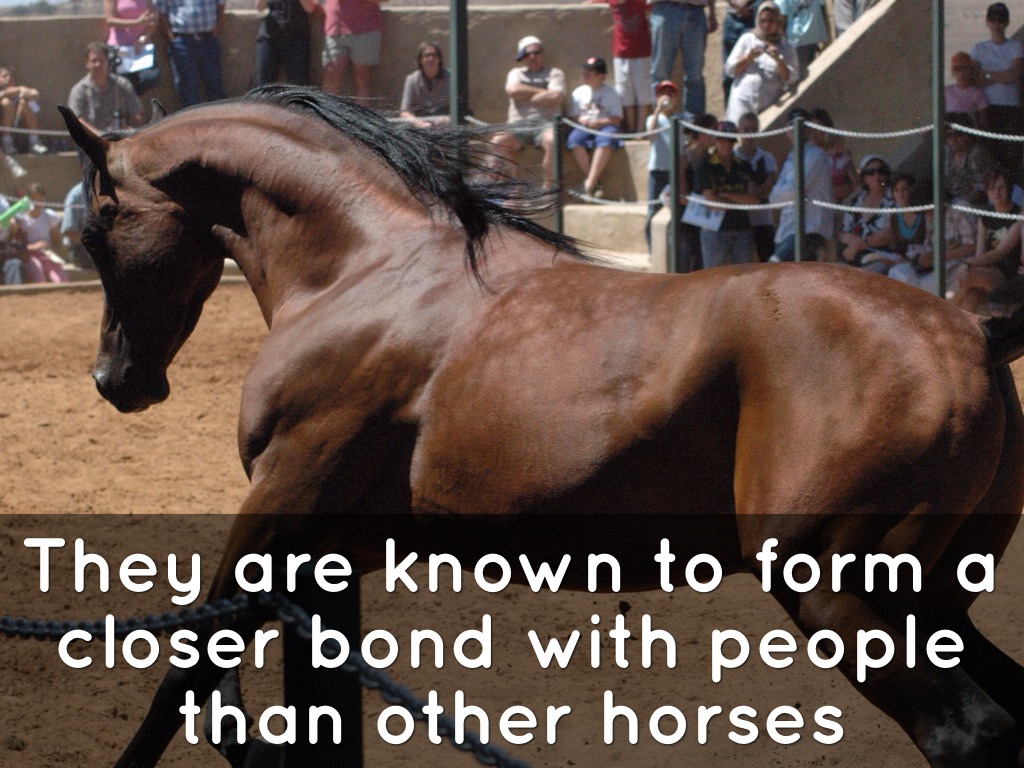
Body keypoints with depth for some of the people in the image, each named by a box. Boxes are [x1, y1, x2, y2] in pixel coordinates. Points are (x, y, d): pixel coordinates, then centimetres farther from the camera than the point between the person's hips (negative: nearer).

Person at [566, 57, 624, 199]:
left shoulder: (610, 93, 8)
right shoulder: (578, 93, 16)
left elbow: (616, 119, 1)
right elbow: (573, 117, 13)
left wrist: (598, 123, -14)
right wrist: (581, 121, -9)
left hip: (605, 127, -2)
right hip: (584, 127, 2)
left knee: (605, 139, -38)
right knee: (574, 139, -33)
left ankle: (590, 182, -41)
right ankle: (591, 180, -31)